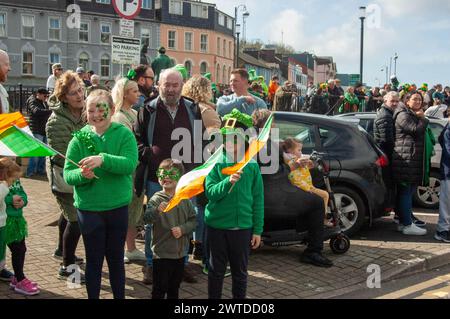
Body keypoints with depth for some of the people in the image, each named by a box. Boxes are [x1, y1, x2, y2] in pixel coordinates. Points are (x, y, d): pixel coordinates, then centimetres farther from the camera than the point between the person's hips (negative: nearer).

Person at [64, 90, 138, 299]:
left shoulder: (124, 134, -6)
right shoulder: (80, 138, -3)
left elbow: (130, 164, -20)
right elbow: (67, 174, -5)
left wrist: (103, 159, -34)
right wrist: (81, 174, -26)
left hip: (118, 206, 0)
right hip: (88, 208, 0)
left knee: (116, 258, 15)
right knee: (93, 260, 11)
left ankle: (120, 296, 31)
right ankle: (92, 297, 27)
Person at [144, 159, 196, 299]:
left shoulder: (185, 200, 2)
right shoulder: (156, 199, -11)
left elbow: (193, 220, 3)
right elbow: (147, 219, -25)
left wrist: (182, 229, -15)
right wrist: (157, 210, -44)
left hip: (180, 252, 4)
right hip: (161, 253, -4)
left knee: (174, 287, 20)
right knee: (159, 288, 4)